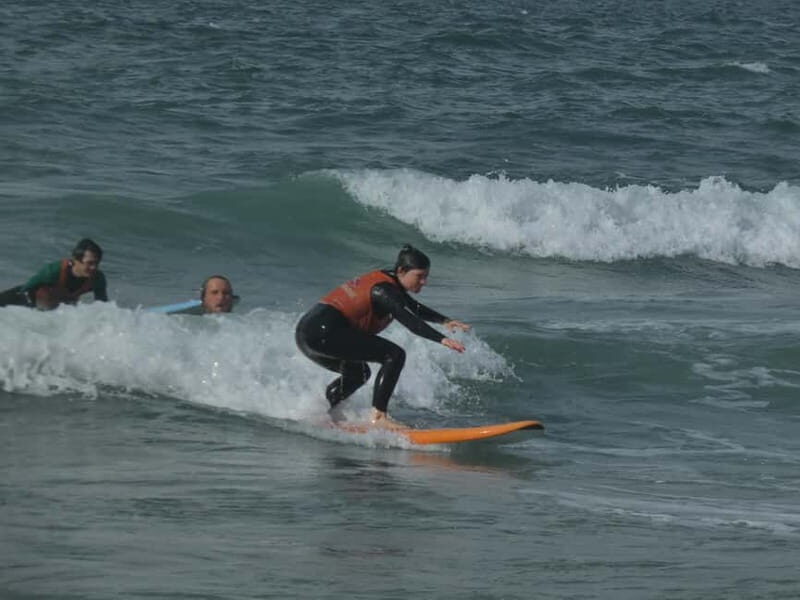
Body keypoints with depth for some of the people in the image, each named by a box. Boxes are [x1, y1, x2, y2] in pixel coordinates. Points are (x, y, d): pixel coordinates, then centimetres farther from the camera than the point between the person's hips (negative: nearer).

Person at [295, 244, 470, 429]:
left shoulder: (389, 282, 17)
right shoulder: (383, 290, -13)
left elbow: (415, 308, 31)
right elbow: (408, 320, -26)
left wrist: (444, 321, 19)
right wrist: (442, 339, -35)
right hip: (323, 332, -11)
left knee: (358, 373, 32)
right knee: (394, 355, -13)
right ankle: (379, 417, -16)